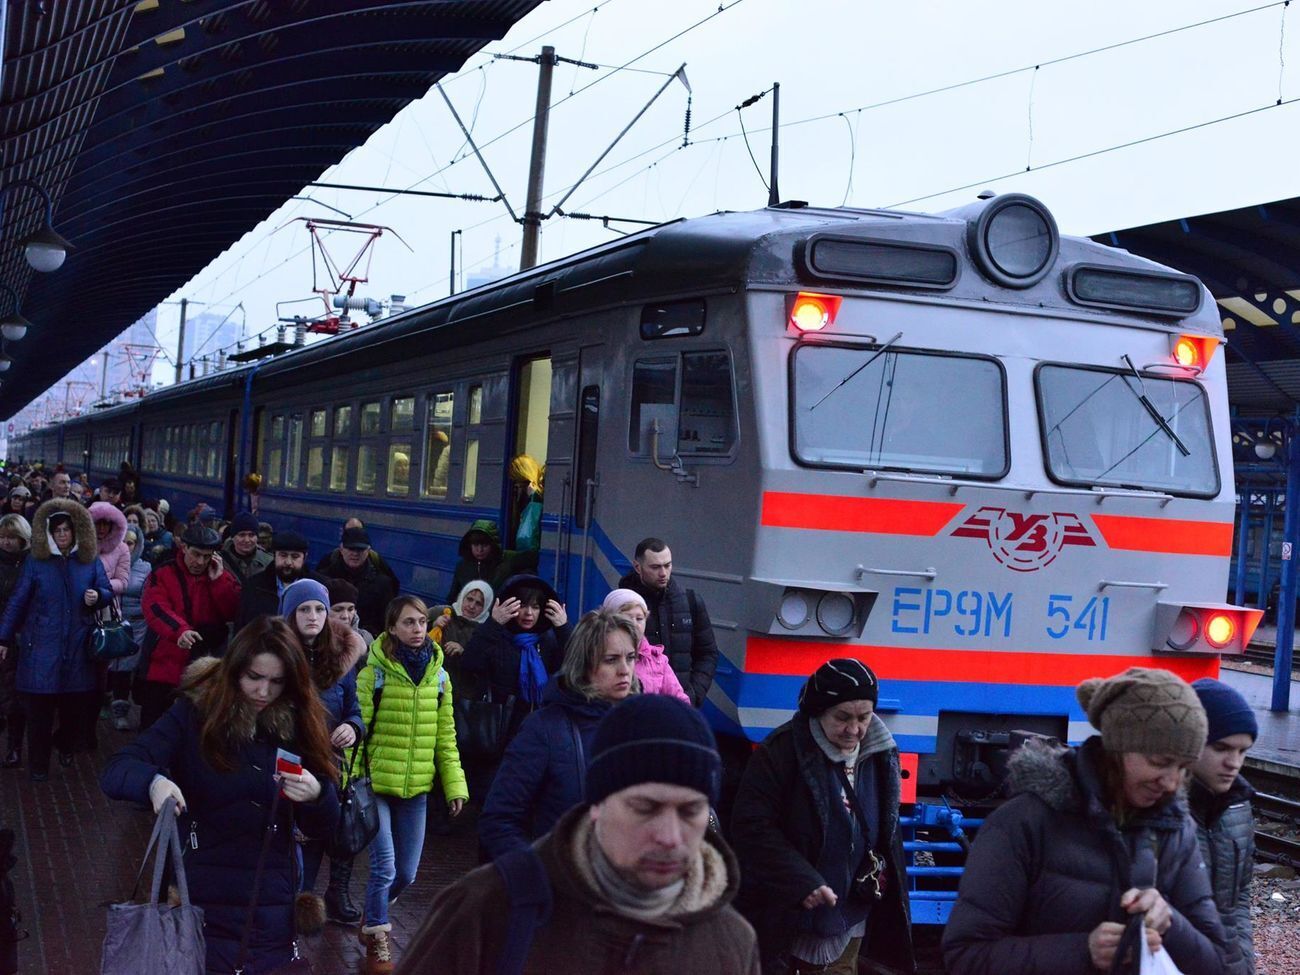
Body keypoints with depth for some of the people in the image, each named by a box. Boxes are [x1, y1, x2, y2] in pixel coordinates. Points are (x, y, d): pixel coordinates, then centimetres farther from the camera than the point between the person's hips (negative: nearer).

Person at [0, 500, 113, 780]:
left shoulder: (91, 561, 5)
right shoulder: (35, 562, 0)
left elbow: (108, 593, 11)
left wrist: (97, 596, -13)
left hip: (77, 646, 2)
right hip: (41, 645, -2)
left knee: (75, 702, 7)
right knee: (39, 708, -1)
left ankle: (66, 746, 34)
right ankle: (38, 764, 10)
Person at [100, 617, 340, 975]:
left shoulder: (298, 724, 1)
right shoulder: (194, 713, -5)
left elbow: (322, 827, 3)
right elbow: (115, 772, -14)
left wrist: (316, 796, -20)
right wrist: (155, 781, -36)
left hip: (273, 906, 2)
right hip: (202, 900, -2)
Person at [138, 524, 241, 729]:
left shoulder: (221, 576, 8)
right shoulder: (162, 574, -1)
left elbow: (234, 612, -2)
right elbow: (156, 608, -18)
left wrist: (219, 579, -11)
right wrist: (179, 631, -36)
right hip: (165, 667, -2)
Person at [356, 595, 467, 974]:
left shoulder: (438, 676, 6)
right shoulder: (374, 673, -8)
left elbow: (445, 737, 10)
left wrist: (455, 785, 5)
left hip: (416, 789, 4)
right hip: (376, 785, -4)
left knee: (406, 873, 10)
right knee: (384, 866, -9)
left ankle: (372, 917, 37)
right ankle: (377, 941, 10)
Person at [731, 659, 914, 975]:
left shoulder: (881, 755, 1)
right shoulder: (782, 751, -17)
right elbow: (751, 826, -19)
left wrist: (881, 873, 5)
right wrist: (801, 881, -24)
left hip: (848, 923, 5)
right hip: (782, 918, -5)